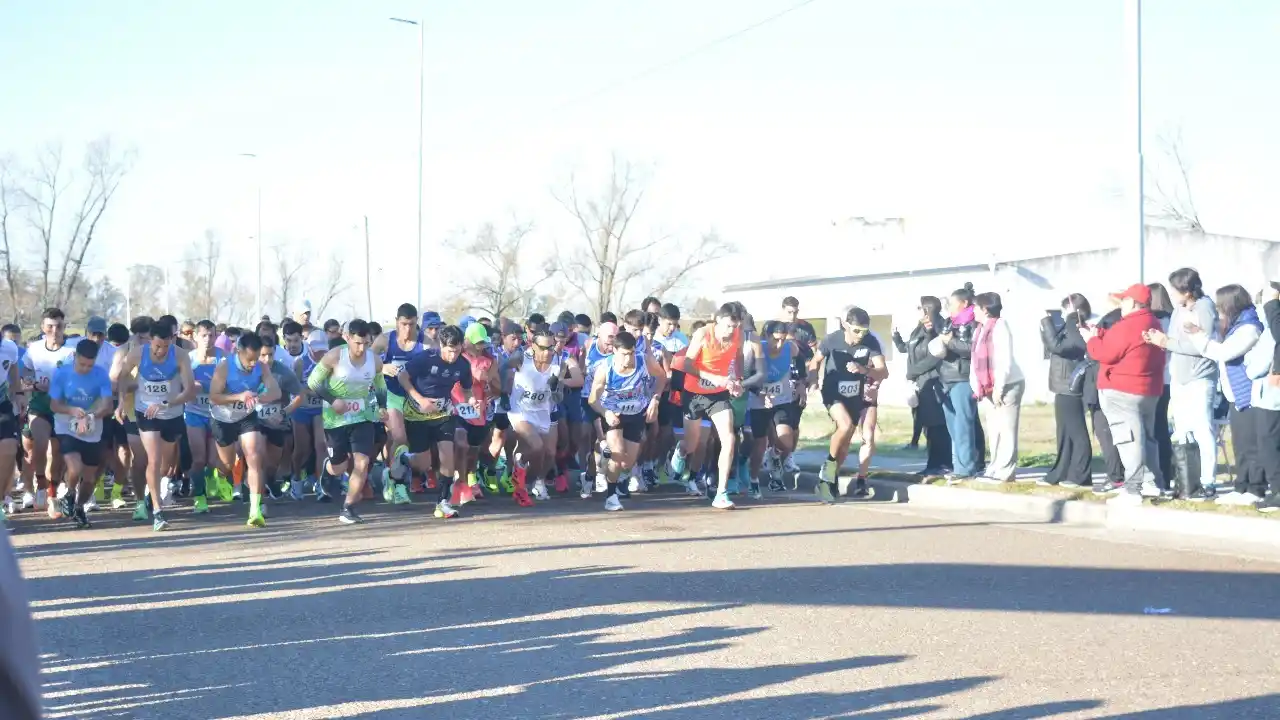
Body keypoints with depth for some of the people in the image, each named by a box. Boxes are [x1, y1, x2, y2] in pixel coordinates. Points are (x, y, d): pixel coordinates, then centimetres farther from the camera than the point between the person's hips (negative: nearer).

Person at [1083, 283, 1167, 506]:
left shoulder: (1127, 326, -19)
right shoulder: (1154, 324, 12)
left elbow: (1105, 353, -15)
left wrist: (1091, 339, 1)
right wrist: (1100, 334, 15)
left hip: (1122, 391, -9)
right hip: (1150, 390, 9)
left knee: (1128, 439, -10)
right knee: (1147, 436, 18)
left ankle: (1133, 490, -13)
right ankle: (1151, 482, 23)